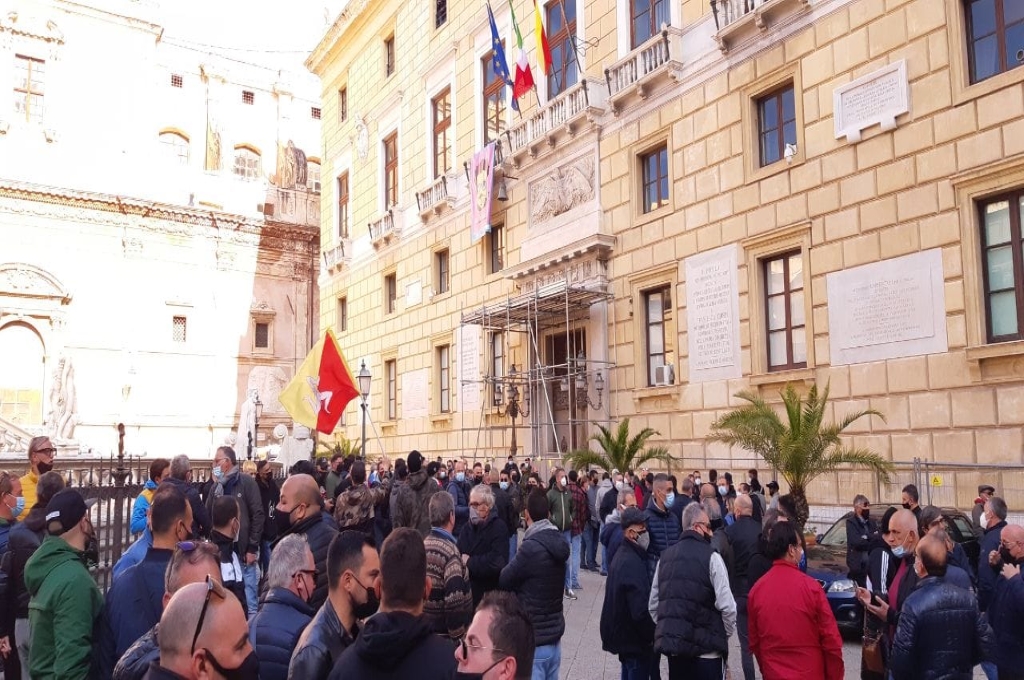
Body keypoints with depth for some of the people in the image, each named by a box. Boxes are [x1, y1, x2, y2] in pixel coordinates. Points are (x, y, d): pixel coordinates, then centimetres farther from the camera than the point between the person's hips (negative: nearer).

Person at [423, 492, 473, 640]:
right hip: (445, 634, -7)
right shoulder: (450, 551, -22)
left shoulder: (423, 546, 1)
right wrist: (459, 638, -18)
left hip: (426, 629, 7)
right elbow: (454, 601, -26)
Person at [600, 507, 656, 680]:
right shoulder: (632, 563, -22)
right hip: (635, 640, -10)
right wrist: (652, 636, -13)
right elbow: (640, 610, -26)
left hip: (624, 635, 10)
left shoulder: (622, 556, 10)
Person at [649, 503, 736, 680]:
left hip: (673, 647, 5)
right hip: (706, 648, -5)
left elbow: (653, 605, 9)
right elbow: (726, 605, -14)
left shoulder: (665, 557, 8)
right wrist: (726, 633, 3)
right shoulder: (711, 557, -10)